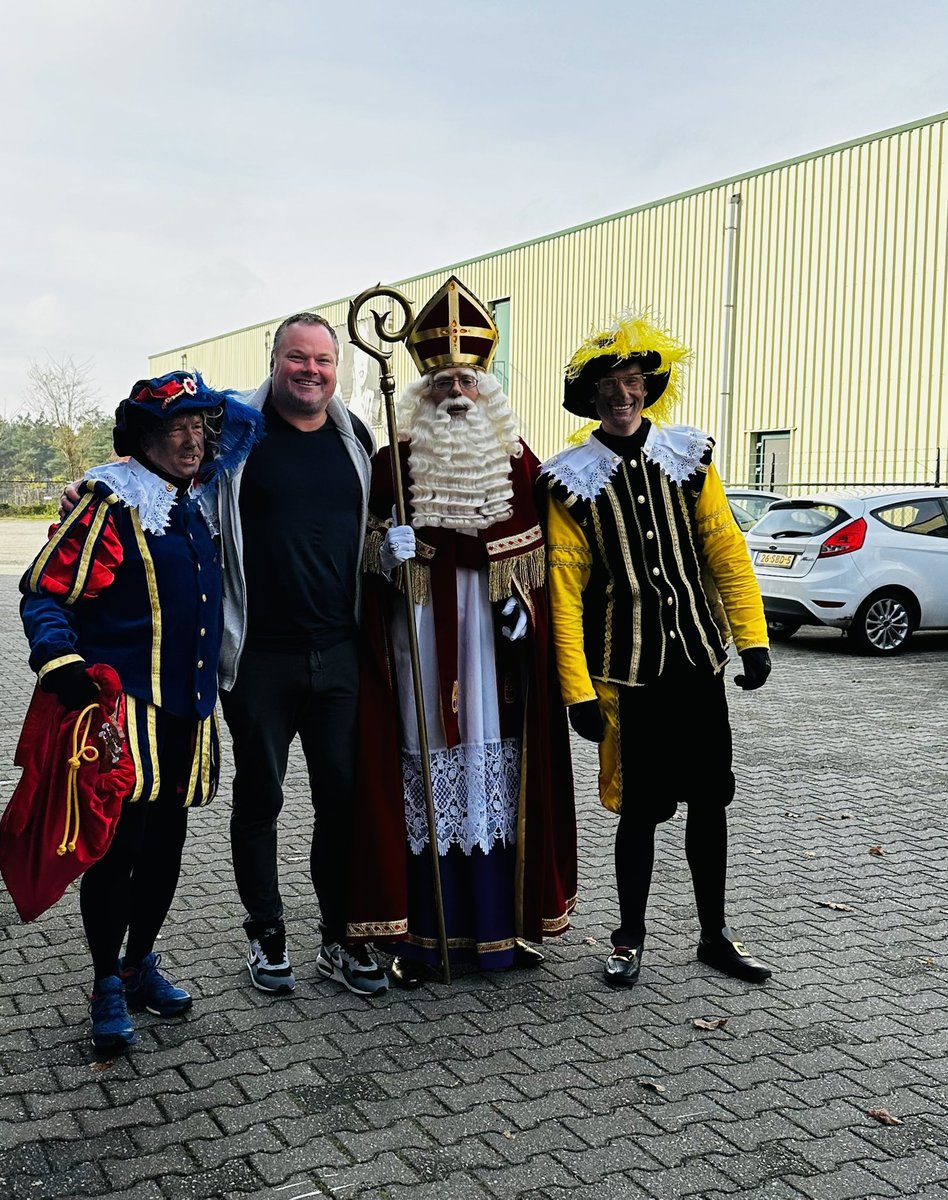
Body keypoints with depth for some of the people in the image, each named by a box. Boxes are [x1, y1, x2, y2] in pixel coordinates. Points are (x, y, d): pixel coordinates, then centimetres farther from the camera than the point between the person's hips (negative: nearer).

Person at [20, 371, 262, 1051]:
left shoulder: (199, 505, 13)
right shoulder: (112, 503, -9)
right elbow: (44, 593, -11)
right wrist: (62, 663, -25)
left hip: (188, 708, 7)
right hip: (125, 706, -7)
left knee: (166, 841, 14)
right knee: (119, 844, -3)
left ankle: (140, 963, 31)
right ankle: (108, 987, 14)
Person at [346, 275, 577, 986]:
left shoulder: (515, 461, 9)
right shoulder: (396, 460, 5)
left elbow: (533, 547, 10)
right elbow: (370, 544, 6)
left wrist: (522, 602, -2)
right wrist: (387, 544, -15)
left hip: (495, 633, 2)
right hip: (420, 635, -1)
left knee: (496, 757, 5)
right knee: (425, 758, -1)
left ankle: (498, 925, 16)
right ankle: (421, 934, 7)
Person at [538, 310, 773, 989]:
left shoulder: (688, 456, 5)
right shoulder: (571, 480, -4)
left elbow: (726, 551, 6)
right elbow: (564, 591, -7)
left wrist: (753, 638, 1)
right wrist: (578, 691, -10)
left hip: (699, 659, 3)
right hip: (628, 671, -3)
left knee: (710, 800, 11)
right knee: (641, 809, 4)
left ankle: (716, 935, 27)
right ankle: (631, 939, 24)